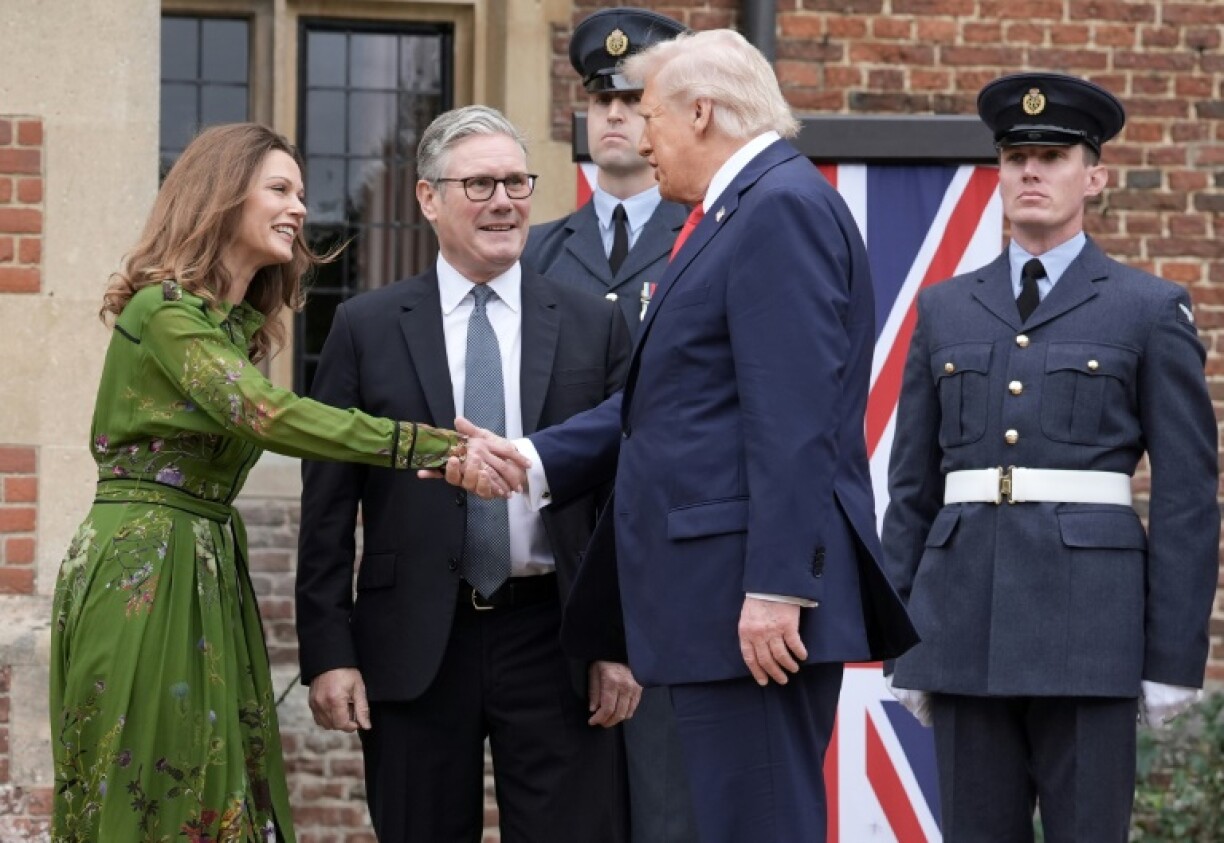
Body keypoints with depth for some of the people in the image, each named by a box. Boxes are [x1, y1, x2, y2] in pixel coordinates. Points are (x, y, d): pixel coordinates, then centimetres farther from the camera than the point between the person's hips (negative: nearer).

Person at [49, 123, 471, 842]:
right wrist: (432, 446, -26)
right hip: (143, 570, -9)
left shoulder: (237, 324, 18)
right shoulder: (165, 309, -11)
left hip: (207, 575, 9)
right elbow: (266, 416, -23)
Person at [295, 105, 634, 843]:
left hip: (552, 640, 0)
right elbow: (328, 505, 3)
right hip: (414, 643, 0)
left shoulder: (594, 325, 6)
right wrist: (328, 652, -3)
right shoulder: (366, 329, 5)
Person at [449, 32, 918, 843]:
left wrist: (776, 588, -24)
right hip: (716, 594, 10)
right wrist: (531, 461, 9)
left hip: (754, 600, -10)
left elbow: (793, 419, -20)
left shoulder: (782, 206, -12)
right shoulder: (735, 214, 19)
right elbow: (666, 400, 18)